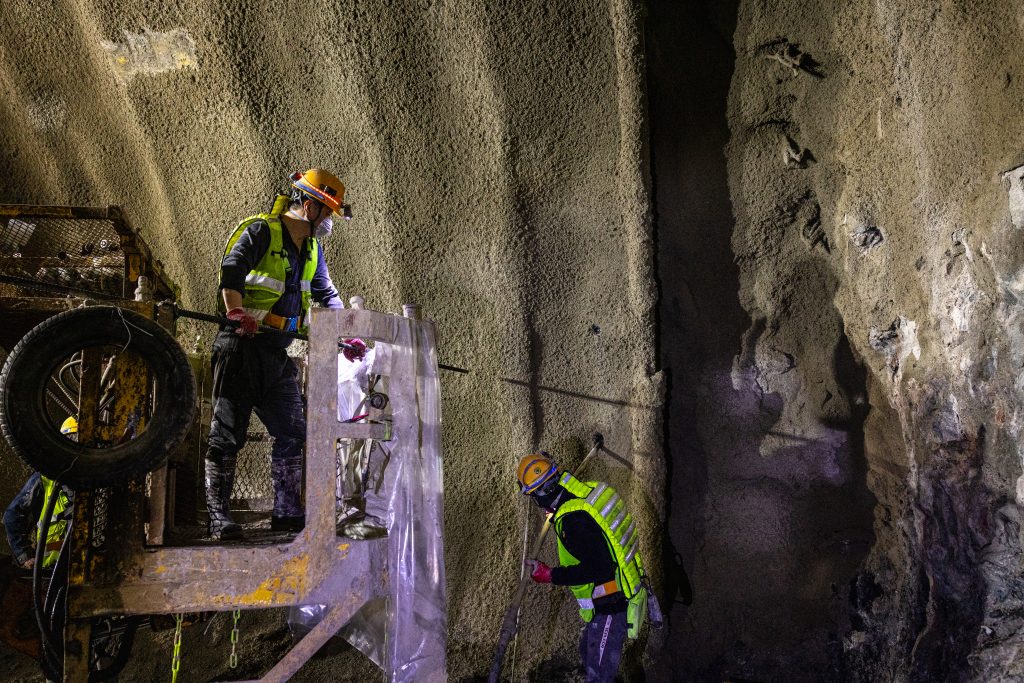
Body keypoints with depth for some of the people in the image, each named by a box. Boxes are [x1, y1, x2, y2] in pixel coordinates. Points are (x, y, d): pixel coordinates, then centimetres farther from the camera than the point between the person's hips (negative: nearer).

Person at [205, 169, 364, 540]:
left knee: (292, 433, 6)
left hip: (277, 355, 8)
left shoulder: (312, 249, 17)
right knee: (227, 433, -3)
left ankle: (286, 513, 15)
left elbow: (327, 294, 25)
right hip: (241, 347, -8)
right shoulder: (261, 232, -8)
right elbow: (231, 270, -22)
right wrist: (237, 313, -36)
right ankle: (218, 516, 2)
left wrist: (346, 335, 15)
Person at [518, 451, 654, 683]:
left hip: (610, 607, -10)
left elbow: (597, 568, -30)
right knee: (588, 653, 28)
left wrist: (551, 575, -22)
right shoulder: (591, 490, -3)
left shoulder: (573, 521, -30)